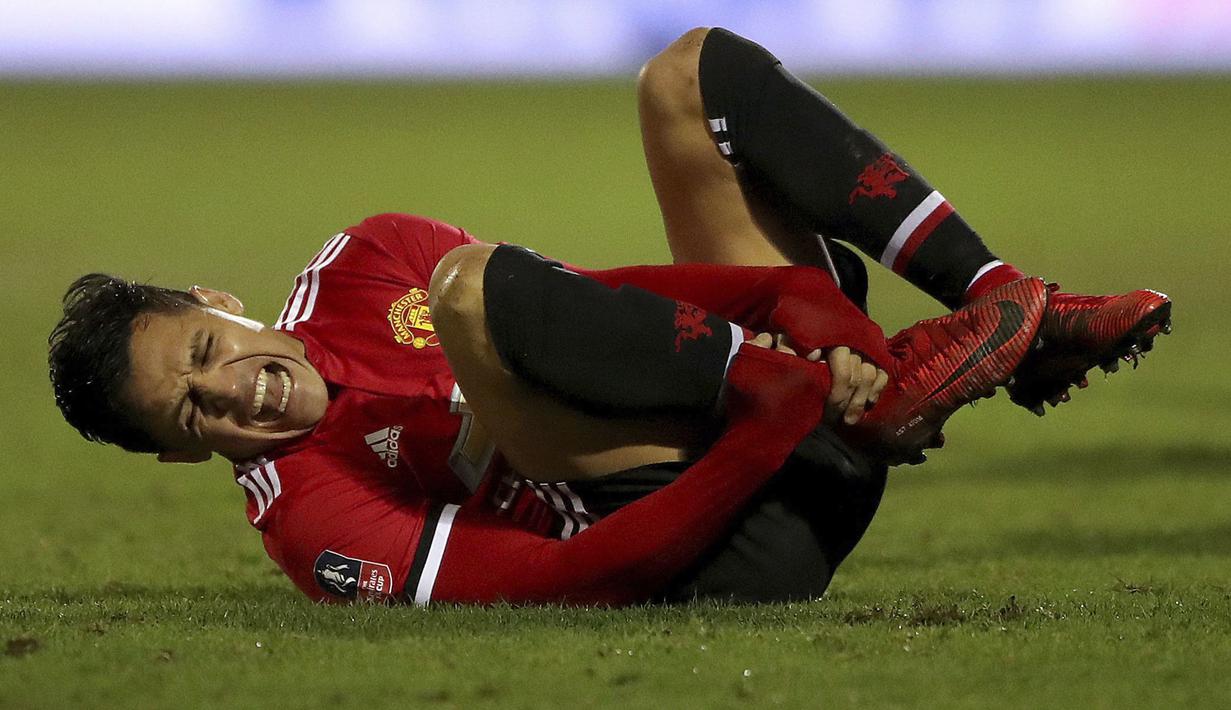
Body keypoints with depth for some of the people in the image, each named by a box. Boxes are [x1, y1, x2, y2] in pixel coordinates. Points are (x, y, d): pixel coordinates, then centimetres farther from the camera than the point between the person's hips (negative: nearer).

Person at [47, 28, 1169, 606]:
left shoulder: (359, 268, 14)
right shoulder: (309, 518, -9)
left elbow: (600, 300, 9)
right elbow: (574, 579, -19)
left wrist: (808, 305, -9)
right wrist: (785, 411, -28)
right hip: (722, 550, -8)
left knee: (697, 71, 5)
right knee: (473, 287, -29)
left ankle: (1013, 310, -5)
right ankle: (874, 391, -26)